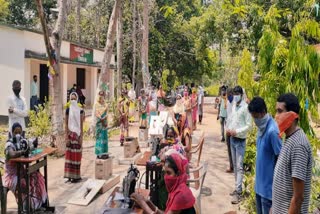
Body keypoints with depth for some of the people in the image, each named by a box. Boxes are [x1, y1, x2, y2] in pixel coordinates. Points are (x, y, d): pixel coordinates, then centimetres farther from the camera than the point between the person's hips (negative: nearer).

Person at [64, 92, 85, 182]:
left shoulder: (80, 111, -2)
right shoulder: (68, 110, 4)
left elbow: (81, 125, -3)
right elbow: (66, 124, 3)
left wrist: (81, 137, -9)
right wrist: (66, 137, -4)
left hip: (77, 134, -2)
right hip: (70, 134, 2)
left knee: (76, 155, 3)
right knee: (69, 154, 4)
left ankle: (76, 175, 11)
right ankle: (70, 175, 12)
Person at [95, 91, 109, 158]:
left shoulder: (106, 105, 8)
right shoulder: (97, 104, 0)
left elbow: (106, 114, 2)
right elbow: (96, 113, -6)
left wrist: (104, 118, -15)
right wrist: (101, 118, -18)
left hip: (104, 123, 3)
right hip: (99, 123, -3)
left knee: (104, 137, 6)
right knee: (99, 137, -2)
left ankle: (104, 153, 13)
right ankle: (99, 153, 1)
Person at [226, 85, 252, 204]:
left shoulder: (245, 107, -14)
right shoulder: (234, 106, 10)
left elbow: (249, 125, -15)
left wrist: (236, 131, -20)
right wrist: (228, 129, 0)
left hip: (240, 140, -8)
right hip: (232, 139, 8)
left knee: (239, 166, -7)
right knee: (235, 165, 15)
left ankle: (238, 192, -5)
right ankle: (238, 188, 26)